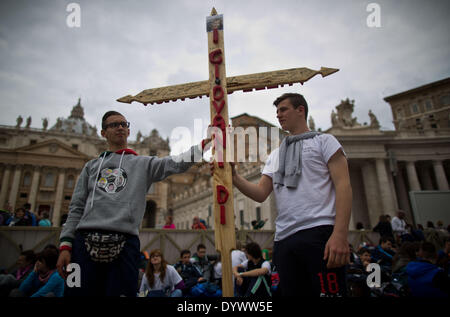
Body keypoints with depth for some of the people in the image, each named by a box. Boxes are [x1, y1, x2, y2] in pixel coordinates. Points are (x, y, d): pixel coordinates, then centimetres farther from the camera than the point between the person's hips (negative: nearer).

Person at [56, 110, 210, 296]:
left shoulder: (144, 164, 15)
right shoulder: (92, 166, 21)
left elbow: (176, 163, -2)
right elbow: (76, 208, 16)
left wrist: (205, 143, -15)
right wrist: (65, 245, 5)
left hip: (125, 244, -1)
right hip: (85, 242, 2)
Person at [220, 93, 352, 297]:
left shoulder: (323, 141, 9)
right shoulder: (275, 155, 24)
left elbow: (343, 186, -4)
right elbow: (260, 194, 13)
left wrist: (340, 234, -17)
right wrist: (233, 176, -4)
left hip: (319, 233, -5)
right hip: (284, 240, 6)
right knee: (292, 292, 10)